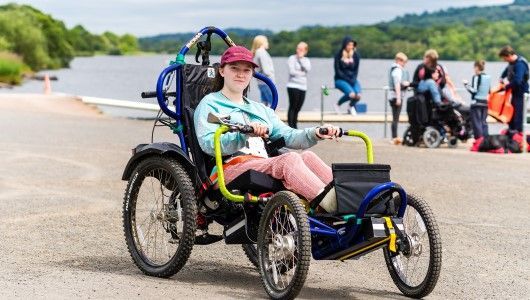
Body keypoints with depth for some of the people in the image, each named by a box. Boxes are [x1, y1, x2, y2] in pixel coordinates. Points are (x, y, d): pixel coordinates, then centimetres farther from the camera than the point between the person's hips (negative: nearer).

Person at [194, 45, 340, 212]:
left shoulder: (260, 109, 33)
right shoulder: (210, 104, 12)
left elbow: (287, 136, 18)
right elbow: (208, 144, -8)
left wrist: (315, 134, -2)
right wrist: (245, 133, -25)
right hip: (231, 168, -6)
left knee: (307, 156, -23)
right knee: (289, 159, -30)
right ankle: (330, 204, -51)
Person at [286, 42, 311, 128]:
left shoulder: (306, 60, 15)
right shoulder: (292, 58, -1)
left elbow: (308, 69, -6)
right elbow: (292, 71, -12)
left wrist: (301, 59, -6)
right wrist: (302, 73, -2)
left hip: (303, 87, 5)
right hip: (293, 86, -5)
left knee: (297, 108, 5)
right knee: (293, 107, -8)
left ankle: (294, 126, 10)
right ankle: (290, 127, -7)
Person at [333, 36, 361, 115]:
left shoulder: (356, 55, 4)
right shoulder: (338, 55, -6)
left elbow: (356, 70, 9)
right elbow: (338, 71, -8)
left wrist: (354, 79, -9)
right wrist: (348, 80, -15)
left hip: (352, 79, 4)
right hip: (340, 79, -4)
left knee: (358, 95, -25)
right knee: (352, 94, -30)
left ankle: (351, 106, 12)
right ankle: (338, 104, 1)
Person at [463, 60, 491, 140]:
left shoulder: (476, 77, -11)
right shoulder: (488, 77, 9)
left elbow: (474, 90, -14)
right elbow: (488, 91, 15)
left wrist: (466, 84, -4)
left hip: (476, 103, -7)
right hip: (485, 102, 7)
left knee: (477, 123, -2)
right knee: (483, 122, 12)